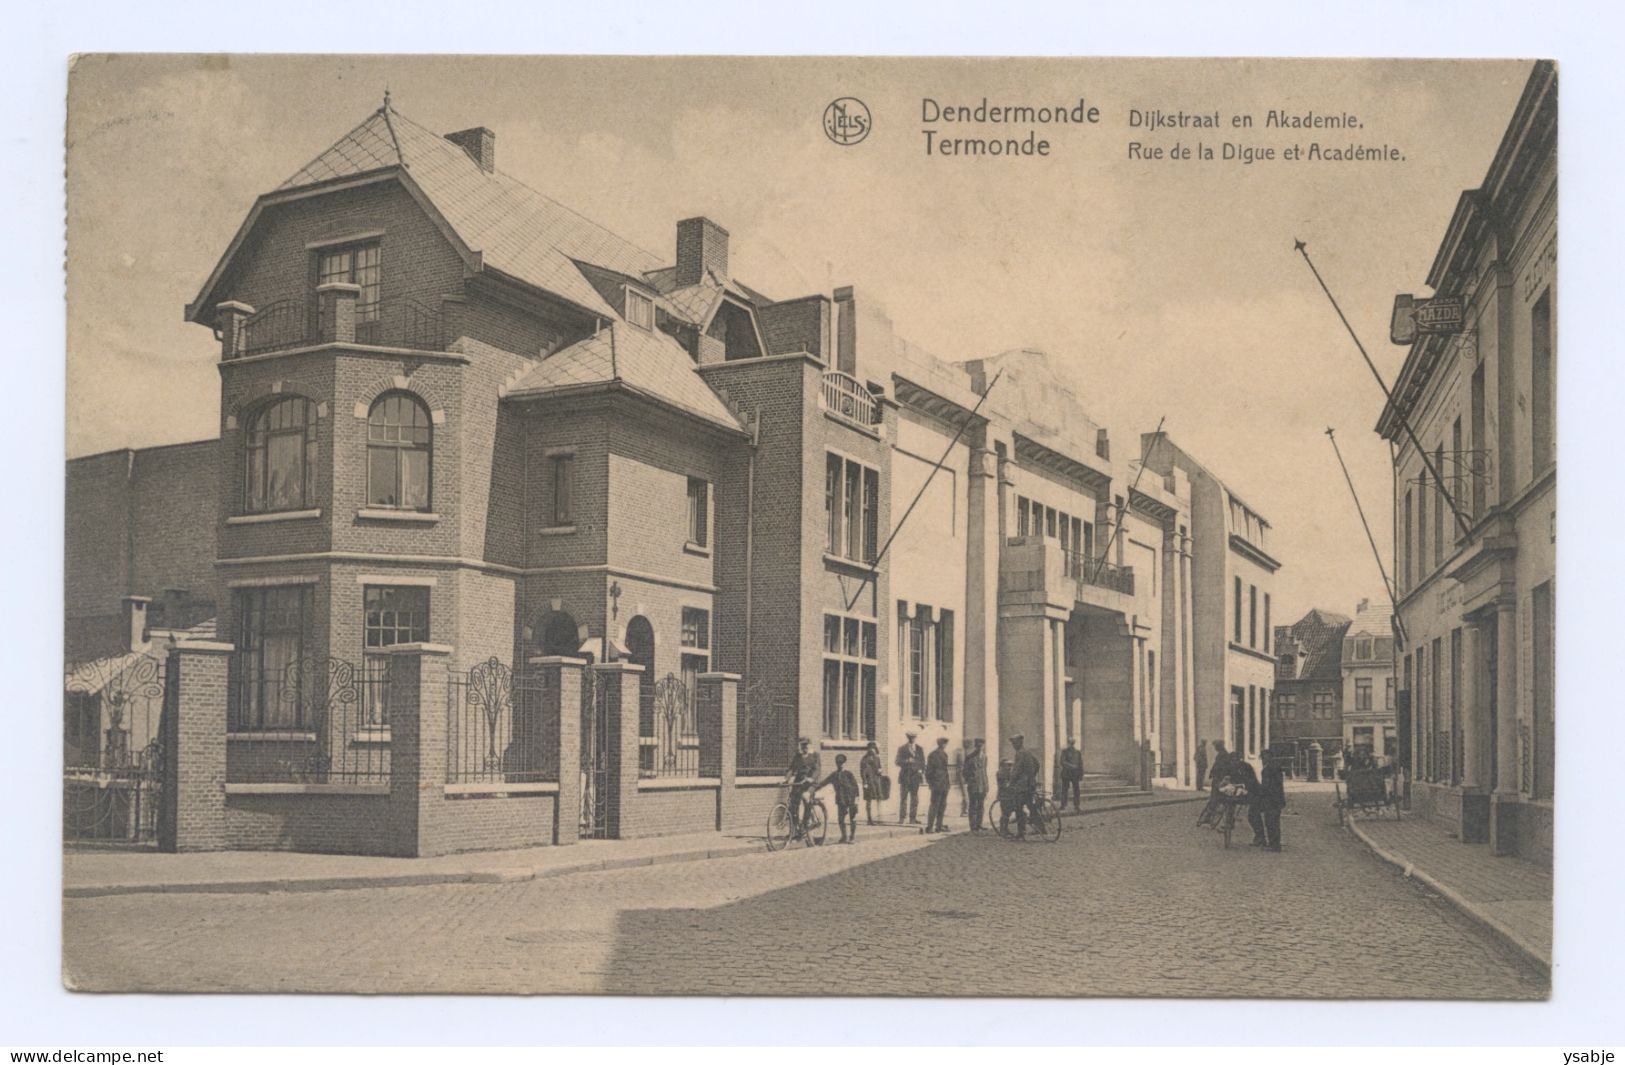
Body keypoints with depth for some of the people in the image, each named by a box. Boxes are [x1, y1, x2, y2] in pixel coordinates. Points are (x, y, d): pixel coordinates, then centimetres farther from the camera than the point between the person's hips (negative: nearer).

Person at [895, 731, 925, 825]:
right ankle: (902, 818, -2)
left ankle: (912, 818, 5)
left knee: (914, 798, 1)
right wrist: (907, 761, -20)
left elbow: (922, 762, 15)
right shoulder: (902, 749, 3)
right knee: (903, 798, -4)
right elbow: (898, 762, -4)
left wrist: (922, 771, 0)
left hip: (915, 776, 3)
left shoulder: (919, 749, 12)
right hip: (905, 777, -3)